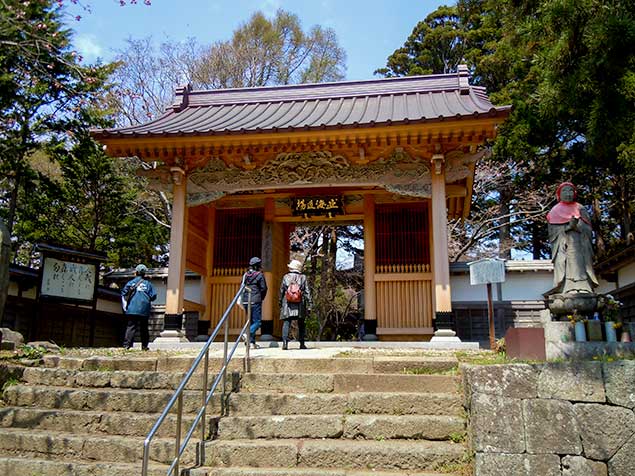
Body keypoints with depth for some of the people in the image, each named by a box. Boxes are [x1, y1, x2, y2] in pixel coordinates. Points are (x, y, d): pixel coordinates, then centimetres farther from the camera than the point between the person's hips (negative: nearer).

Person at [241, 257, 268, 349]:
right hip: (255, 301, -6)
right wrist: (261, 298, 10)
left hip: (245, 301, 6)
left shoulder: (245, 275, 11)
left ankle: (252, 342, 15)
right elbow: (263, 288, -5)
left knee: (251, 321, 15)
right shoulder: (260, 275, -6)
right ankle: (248, 334, -26)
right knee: (257, 321, -1)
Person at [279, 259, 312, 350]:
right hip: (300, 305, 1)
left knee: (286, 323, 0)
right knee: (301, 325, 12)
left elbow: (281, 292, 7)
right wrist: (309, 305, 1)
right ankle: (302, 344, 16)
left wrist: (280, 303, 17)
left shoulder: (285, 277, 3)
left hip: (287, 304, 0)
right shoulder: (302, 278, 2)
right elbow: (307, 292, -2)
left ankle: (285, 342, -14)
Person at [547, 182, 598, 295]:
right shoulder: (554, 211, 18)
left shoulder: (580, 209, 19)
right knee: (566, 272, -18)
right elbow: (552, 232, 6)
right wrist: (568, 227, -9)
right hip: (562, 249, -1)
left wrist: (577, 226, -12)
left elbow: (589, 230, 8)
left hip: (580, 247, 1)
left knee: (580, 270, -17)